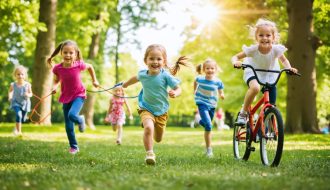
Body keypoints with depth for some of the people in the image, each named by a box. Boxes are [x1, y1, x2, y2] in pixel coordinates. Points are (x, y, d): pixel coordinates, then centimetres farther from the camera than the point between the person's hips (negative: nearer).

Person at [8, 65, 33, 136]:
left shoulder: (27, 85, -10)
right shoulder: (13, 85, -9)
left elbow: (30, 94, 0)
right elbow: (10, 91, 12)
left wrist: (28, 95, -21)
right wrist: (10, 97, -3)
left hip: (25, 103, 2)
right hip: (16, 103, -2)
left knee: (23, 118, 13)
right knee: (19, 115, -24)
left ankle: (16, 128, 44)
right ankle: (19, 131, -12)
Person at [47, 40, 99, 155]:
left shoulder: (79, 65, -18)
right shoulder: (57, 68, -14)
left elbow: (90, 66, 5)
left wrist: (94, 80, 8)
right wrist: (55, 87, -14)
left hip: (79, 95, -3)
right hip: (66, 97, 3)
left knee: (72, 115, -29)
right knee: (68, 126, 5)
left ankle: (80, 120, 8)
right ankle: (73, 147, 24)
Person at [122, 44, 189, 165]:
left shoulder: (166, 75, -19)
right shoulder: (142, 74, -11)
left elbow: (178, 88, -14)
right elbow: (136, 78, 14)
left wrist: (175, 93, -37)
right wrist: (125, 84, 31)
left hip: (161, 111, 1)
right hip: (146, 109, -1)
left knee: (158, 139, 17)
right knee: (148, 127, -33)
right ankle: (149, 154, -22)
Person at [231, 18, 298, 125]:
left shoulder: (276, 49, -23)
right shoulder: (253, 49, -27)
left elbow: (284, 60, -3)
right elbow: (235, 57, -19)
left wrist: (289, 68, -23)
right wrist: (235, 62, -42)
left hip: (270, 76, 3)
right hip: (253, 73, -2)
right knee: (255, 87, -38)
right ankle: (243, 113, -18)